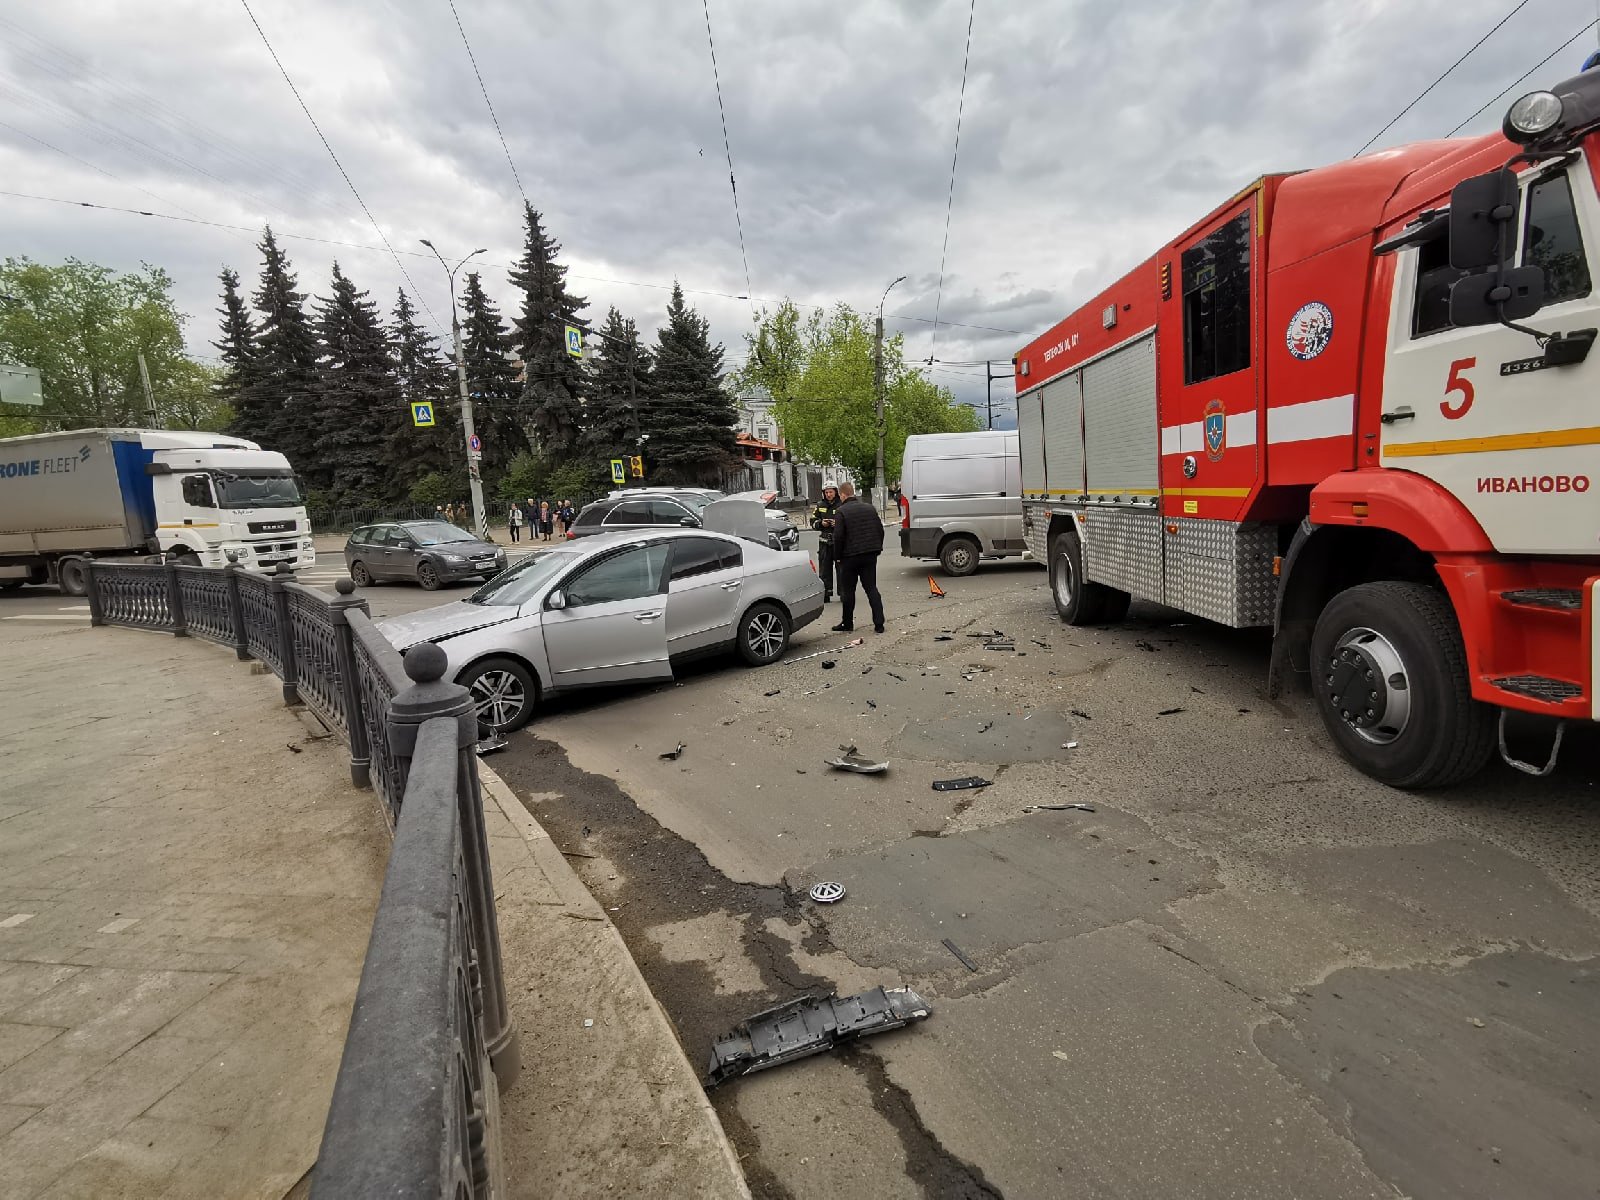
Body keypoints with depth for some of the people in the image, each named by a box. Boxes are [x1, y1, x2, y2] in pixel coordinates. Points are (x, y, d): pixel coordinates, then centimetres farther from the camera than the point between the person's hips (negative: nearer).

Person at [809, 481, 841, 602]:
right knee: (825, 569, 4)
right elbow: (813, 521, 14)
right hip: (824, 542, 4)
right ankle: (825, 593, 10)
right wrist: (821, 523, -6)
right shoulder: (820, 507, 13)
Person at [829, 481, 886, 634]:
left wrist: (837, 556, -5)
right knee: (871, 588, 8)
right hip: (870, 555, 5)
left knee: (848, 591, 7)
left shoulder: (841, 511, -10)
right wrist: (877, 549, 17)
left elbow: (838, 536, -15)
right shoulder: (870, 508, 9)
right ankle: (879, 623, 1)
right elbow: (880, 530, 11)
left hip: (850, 556, -5)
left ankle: (848, 623, 15)